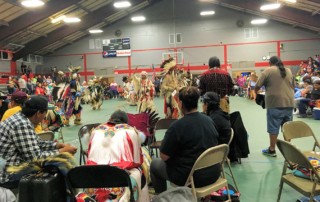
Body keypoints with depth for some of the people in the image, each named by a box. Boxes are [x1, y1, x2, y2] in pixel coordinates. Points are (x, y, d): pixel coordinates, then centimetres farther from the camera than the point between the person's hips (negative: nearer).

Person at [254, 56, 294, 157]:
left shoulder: (268, 71, -2)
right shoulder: (289, 71, 15)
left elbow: (257, 86, -3)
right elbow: (293, 86, 21)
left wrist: (256, 93, 16)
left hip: (275, 103, -5)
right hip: (289, 103, 5)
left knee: (273, 127, 2)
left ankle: (272, 150, 9)